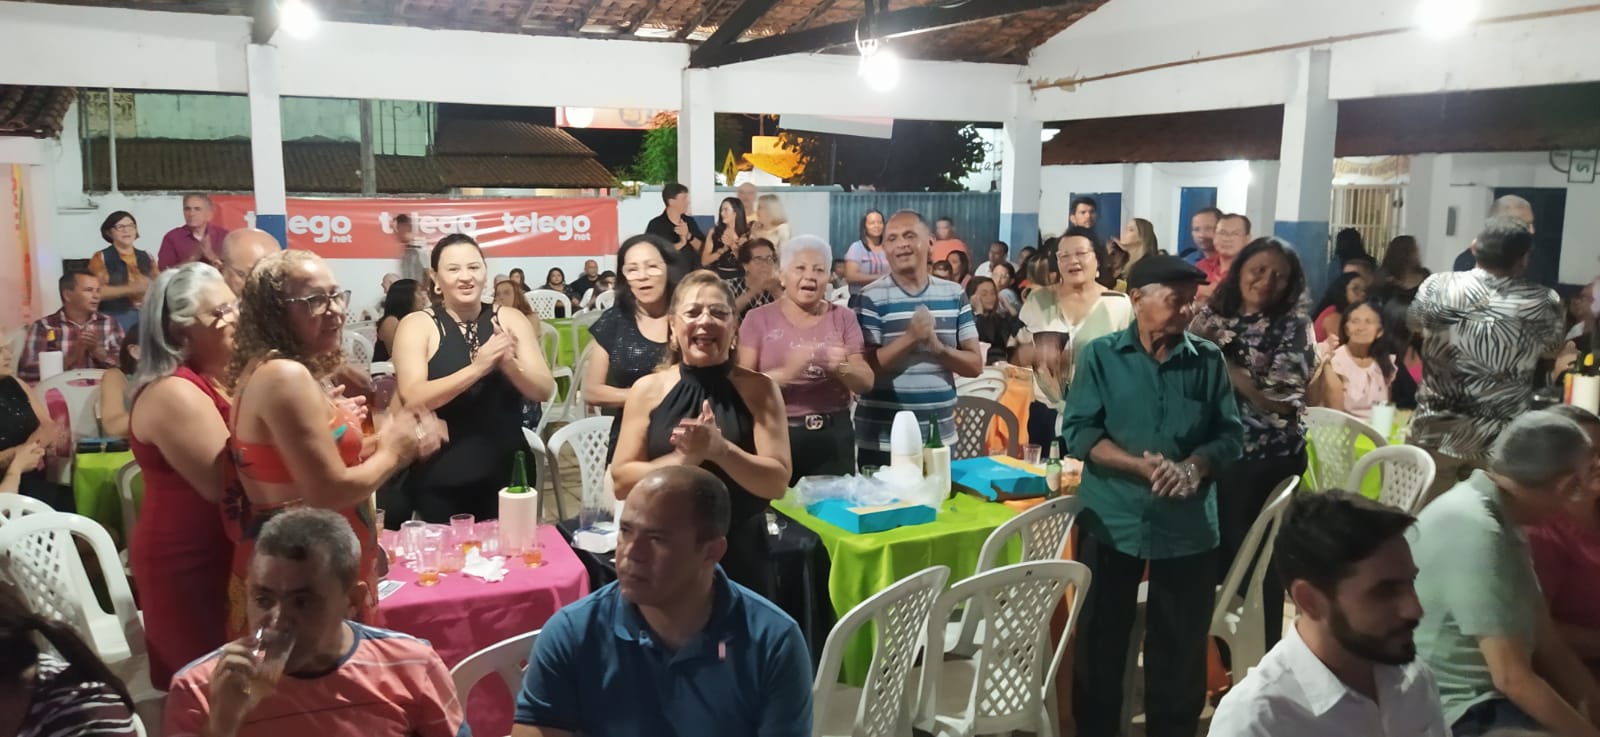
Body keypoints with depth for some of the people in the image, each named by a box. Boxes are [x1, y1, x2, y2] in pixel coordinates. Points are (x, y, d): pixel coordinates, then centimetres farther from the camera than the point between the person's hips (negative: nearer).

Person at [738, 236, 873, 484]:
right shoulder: (758, 319, 2)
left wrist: (841, 367, -17)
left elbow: (866, 383, 4)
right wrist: (784, 373, -24)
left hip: (833, 436, 2)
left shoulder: (843, 318, 7)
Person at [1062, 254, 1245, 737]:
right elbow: (1078, 432, -7)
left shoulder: (1208, 361, 3)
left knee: (1182, 646, 10)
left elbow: (1230, 434, 4)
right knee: (1100, 641, 10)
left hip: (1189, 525, 1)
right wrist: (1142, 466, -19)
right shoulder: (1101, 355, -1)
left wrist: (1195, 466, -16)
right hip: (1113, 521, -1)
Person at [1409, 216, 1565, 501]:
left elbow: (1414, 323, 13)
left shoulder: (1437, 287, -9)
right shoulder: (1544, 304, -7)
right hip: (1502, 441, 0)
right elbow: (1551, 347, 14)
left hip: (1437, 431, 0)